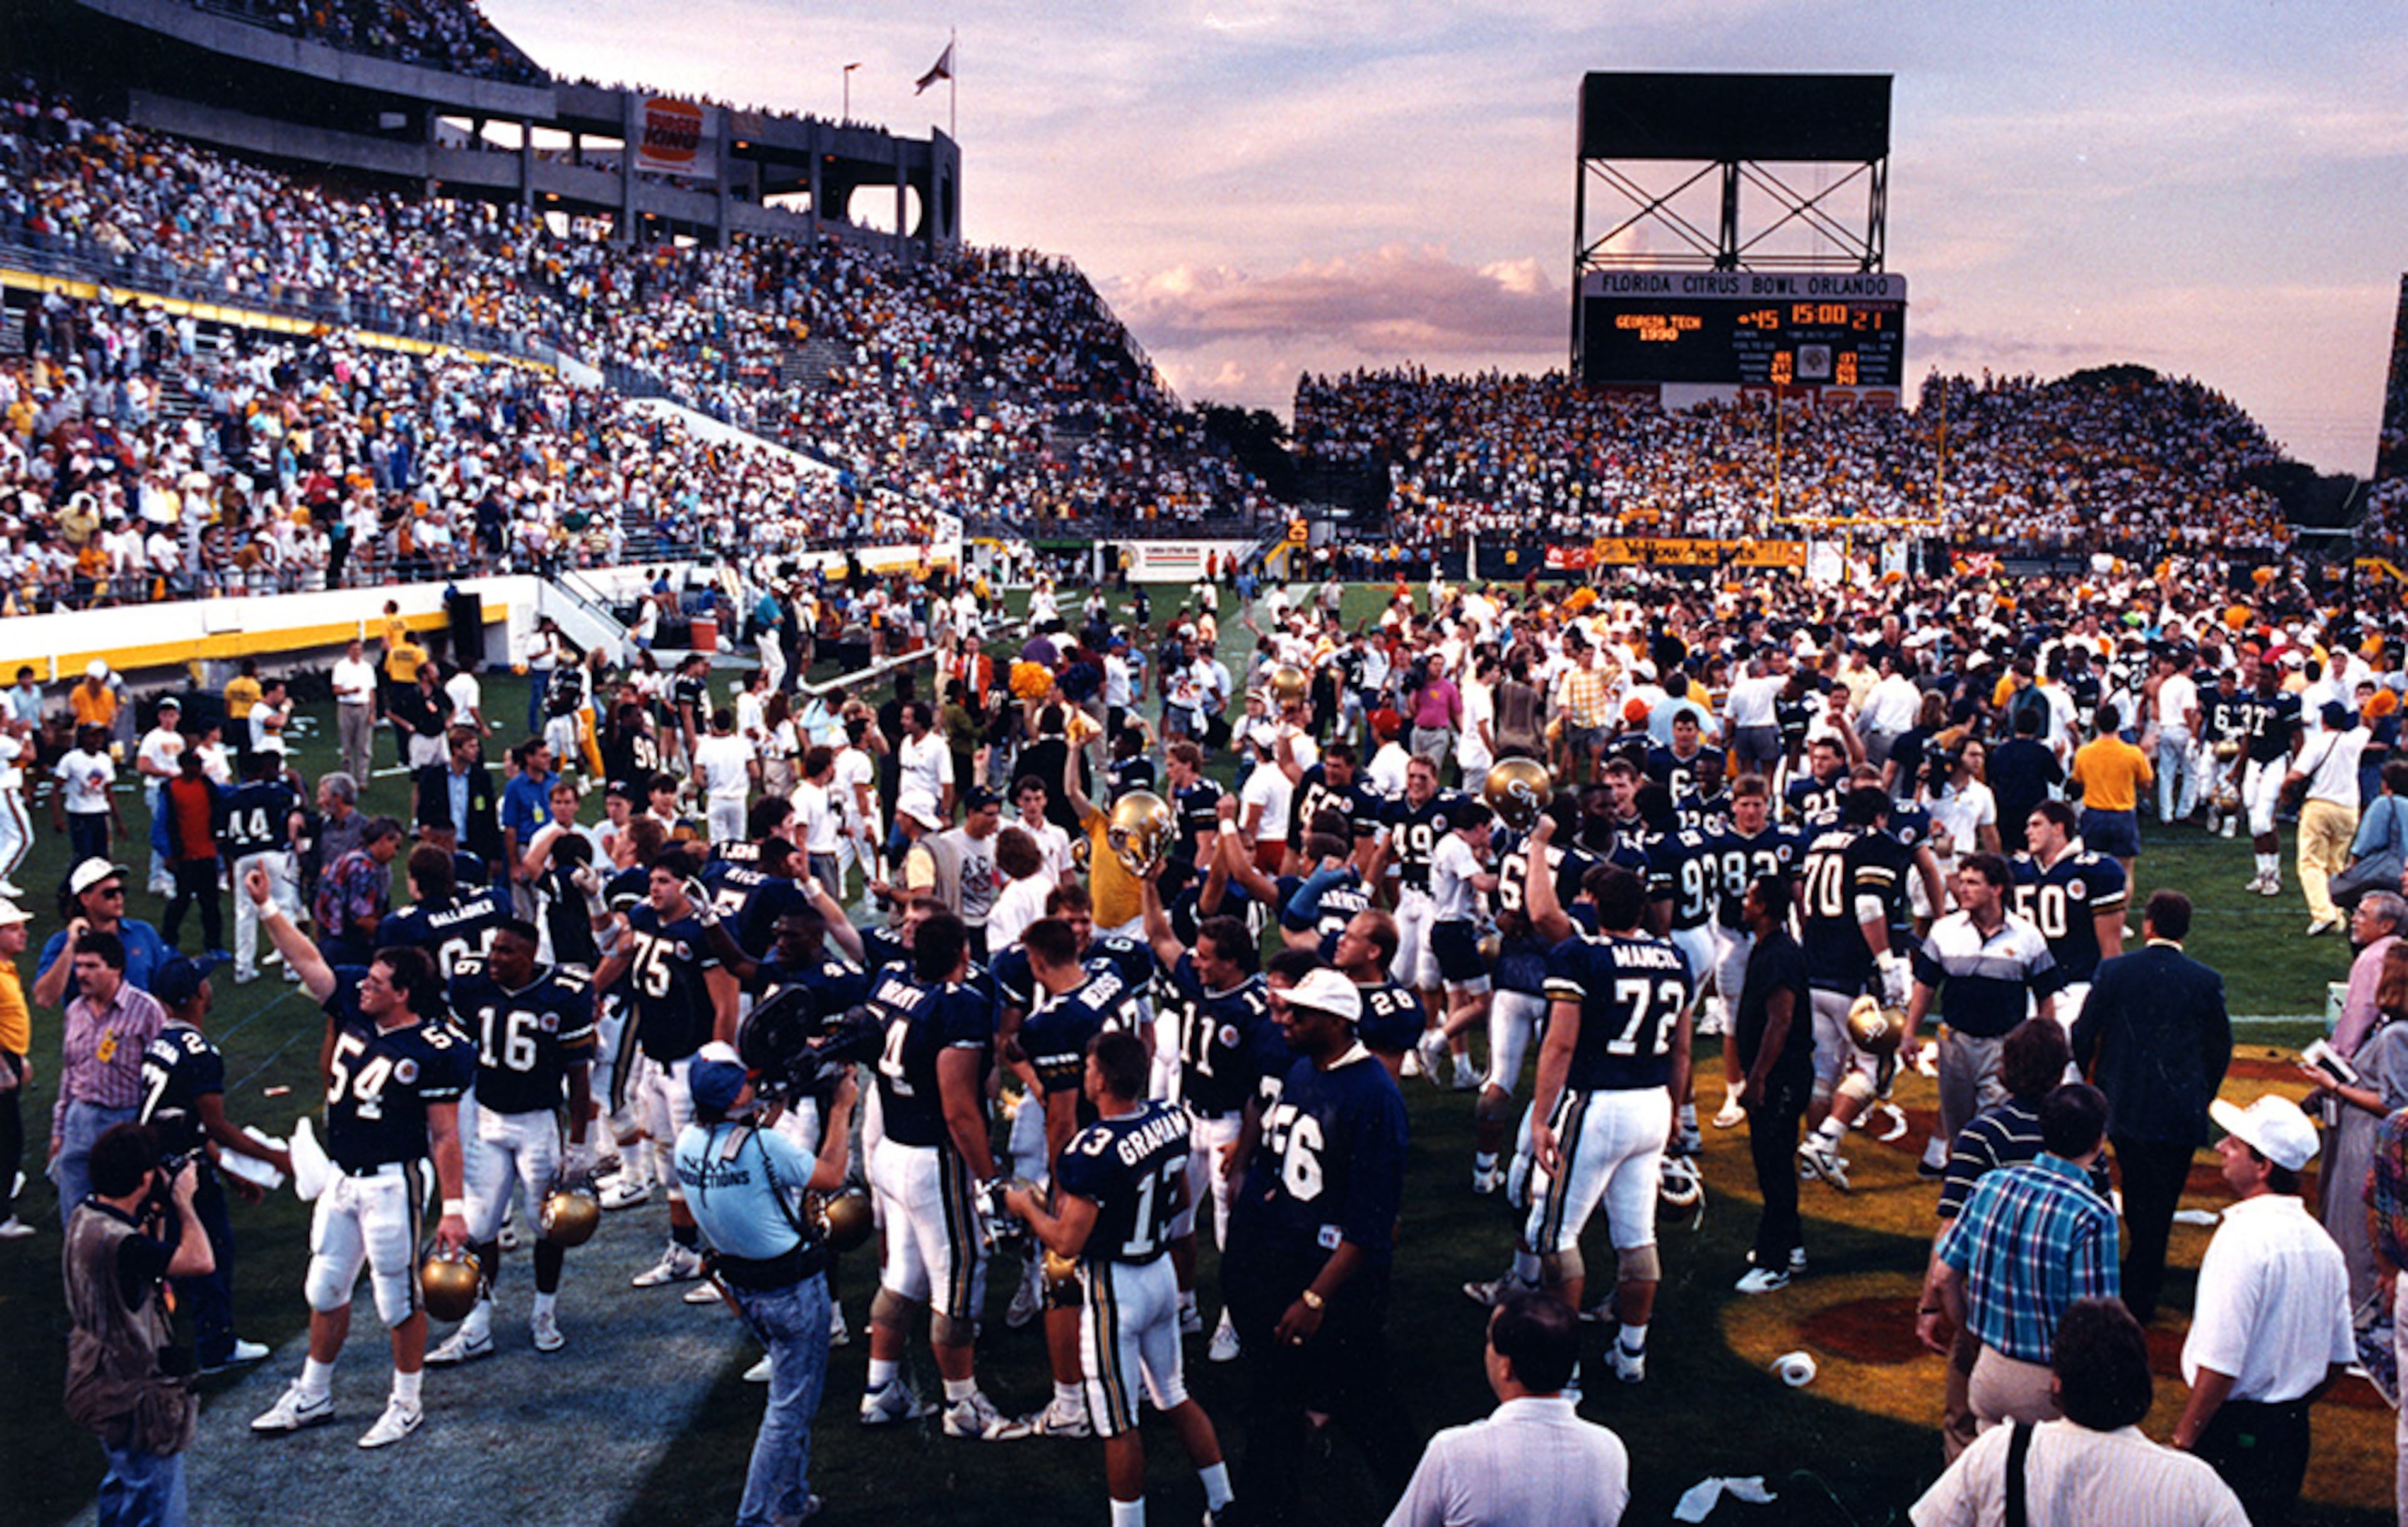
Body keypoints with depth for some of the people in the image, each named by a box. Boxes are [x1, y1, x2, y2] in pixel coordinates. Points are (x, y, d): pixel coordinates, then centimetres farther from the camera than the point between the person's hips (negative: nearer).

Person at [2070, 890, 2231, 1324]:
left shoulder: (2114, 971, -6)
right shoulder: (2206, 981, -7)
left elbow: (2084, 1034, -2)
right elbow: (2220, 1047, 0)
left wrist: (2087, 1077, 16)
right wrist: (2202, 1098, 16)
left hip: (2122, 1105, 2)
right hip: (2178, 1110, -1)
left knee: (2137, 1200, 22)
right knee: (2159, 1203, 7)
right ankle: (2140, 1301, 11)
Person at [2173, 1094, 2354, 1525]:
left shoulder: (2243, 1238, -22)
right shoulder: (2322, 1242, 4)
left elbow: (2220, 1364, -23)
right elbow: (2339, 1360, 13)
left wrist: (2183, 1438, -14)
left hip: (2231, 1431, -8)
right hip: (2292, 1433, 8)